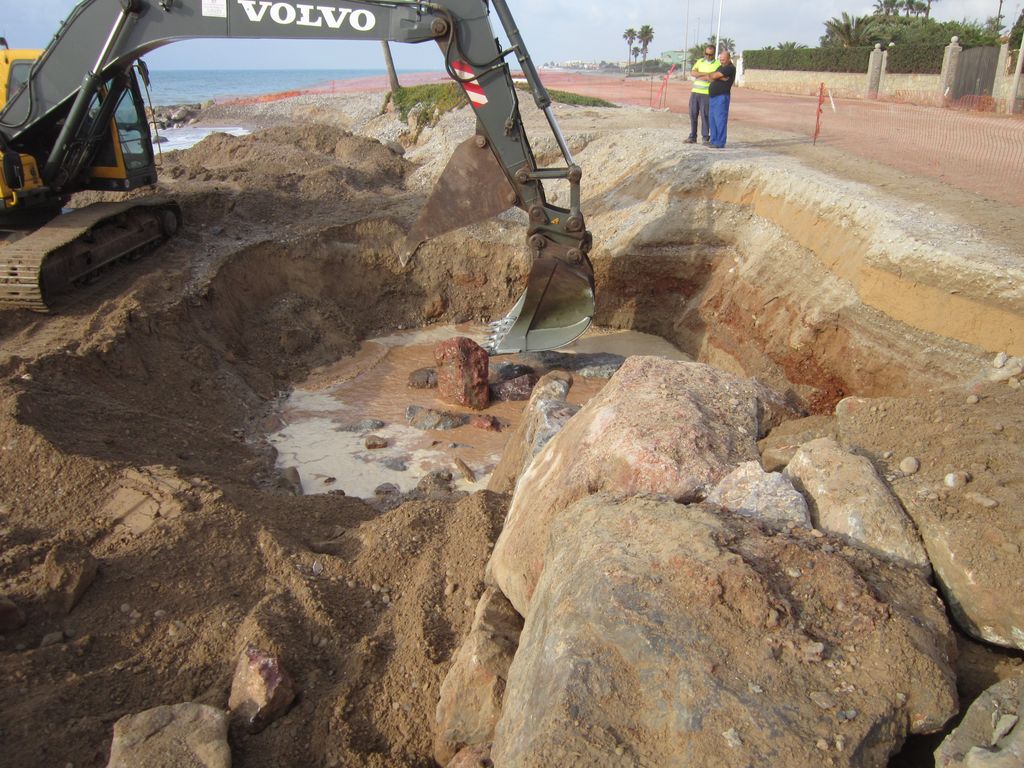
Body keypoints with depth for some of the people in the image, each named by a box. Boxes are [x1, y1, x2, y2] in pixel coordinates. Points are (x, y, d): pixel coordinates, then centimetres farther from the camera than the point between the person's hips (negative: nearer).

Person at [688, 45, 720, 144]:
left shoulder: (717, 64, 0)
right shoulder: (699, 61, 14)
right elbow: (692, 72, -3)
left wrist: (699, 76, -8)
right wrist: (705, 74, -15)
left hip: (707, 94, -5)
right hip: (695, 92, 5)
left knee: (705, 115, -6)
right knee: (693, 114, 6)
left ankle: (706, 138, 0)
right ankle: (692, 137, 13)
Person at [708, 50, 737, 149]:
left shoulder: (730, 68, -9)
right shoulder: (720, 67, 21)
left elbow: (714, 76, -15)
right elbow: (711, 78, 9)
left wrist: (713, 76, 7)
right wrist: (719, 77, -8)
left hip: (722, 96, -9)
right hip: (712, 96, 9)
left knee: (720, 119, -11)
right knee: (713, 120, 9)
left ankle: (720, 143, -11)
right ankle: (714, 141, 15)